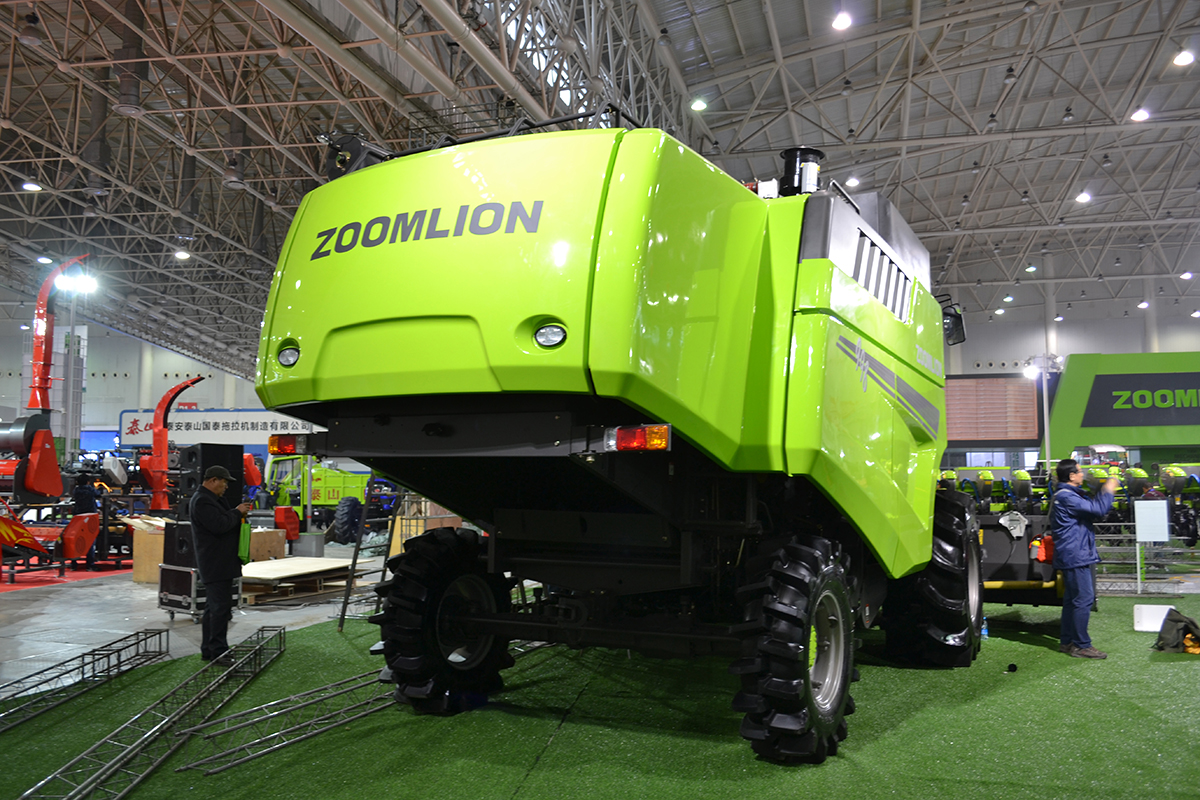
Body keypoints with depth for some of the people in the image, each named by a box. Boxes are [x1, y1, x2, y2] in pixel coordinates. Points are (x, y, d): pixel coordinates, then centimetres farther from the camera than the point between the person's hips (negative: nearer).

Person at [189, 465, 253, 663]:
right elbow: (219, 525, -25)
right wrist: (237, 512, -12)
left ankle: (208, 650, 21)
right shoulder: (202, 501, -15)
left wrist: (240, 511, 9)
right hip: (215, 564, -12)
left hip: (219, 563, 12)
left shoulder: (211, 499, 20)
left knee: (214, 607, 15)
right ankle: (218, 651, -8)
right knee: (221, 607, -11)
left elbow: (224, 520, 26)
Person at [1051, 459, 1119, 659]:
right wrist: (1108, 492, -8)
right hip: (1075, 556, -11)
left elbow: (1092, 510, 22)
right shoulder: (1066, 497, -18)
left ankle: (1067, 641, 21)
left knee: (1072, 599, 15)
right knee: (1083, 599, -8)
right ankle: (1081, 646, -4)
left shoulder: (1068, 495, 17)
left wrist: (1104, 492, 11)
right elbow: (1098, 509, -23)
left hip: (1073, 555, 11)